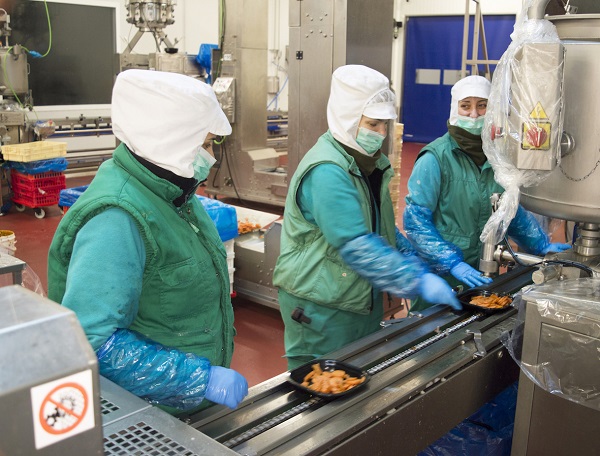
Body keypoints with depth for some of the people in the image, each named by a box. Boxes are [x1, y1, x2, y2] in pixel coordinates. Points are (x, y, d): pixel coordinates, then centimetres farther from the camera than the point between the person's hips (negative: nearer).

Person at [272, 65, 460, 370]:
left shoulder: (369, 163, 8)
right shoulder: (326, 172, -23)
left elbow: (384, 229, 17)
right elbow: (357, 247, -29)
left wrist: (415, 263, 4)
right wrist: (419, 282, -26)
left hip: (364, 301, 9)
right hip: (321, 309, -9)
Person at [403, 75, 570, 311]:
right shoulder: (435, 157, -13)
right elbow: (415, 220, -16)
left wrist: (542, 245, 19)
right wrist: (452, 264, -22)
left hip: (481, 274, 5)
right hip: (439, 275, -5)